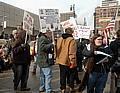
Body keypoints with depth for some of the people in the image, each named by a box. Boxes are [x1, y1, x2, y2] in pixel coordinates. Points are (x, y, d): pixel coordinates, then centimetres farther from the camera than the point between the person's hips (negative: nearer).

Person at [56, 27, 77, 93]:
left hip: (61, 61, 5)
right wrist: (72, 61, -18)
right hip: (69, 62, -5)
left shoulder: (59, 39, 4)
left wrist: (58, 58, 18)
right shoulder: (72, 40, -15)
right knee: (71, 76, 13)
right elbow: (72, 53, -22)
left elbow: (57, 50, 11)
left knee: (62, 76, 14)